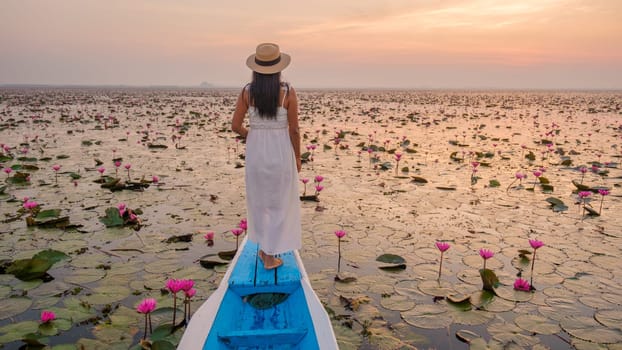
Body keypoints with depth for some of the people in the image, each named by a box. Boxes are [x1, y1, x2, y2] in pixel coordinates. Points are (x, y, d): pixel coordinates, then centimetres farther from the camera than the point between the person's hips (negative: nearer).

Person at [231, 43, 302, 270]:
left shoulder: (247, 91, -5)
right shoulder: (288, 92, -12)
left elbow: (235, 126, -3)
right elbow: (294, 129, -10)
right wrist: (297, 157, 5)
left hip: (255, 151, 3)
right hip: (280, 152, -3)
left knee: (259, 199, 22)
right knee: (278, 203, 10)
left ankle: (263, 247, 32)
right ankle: (270, 257, 13)